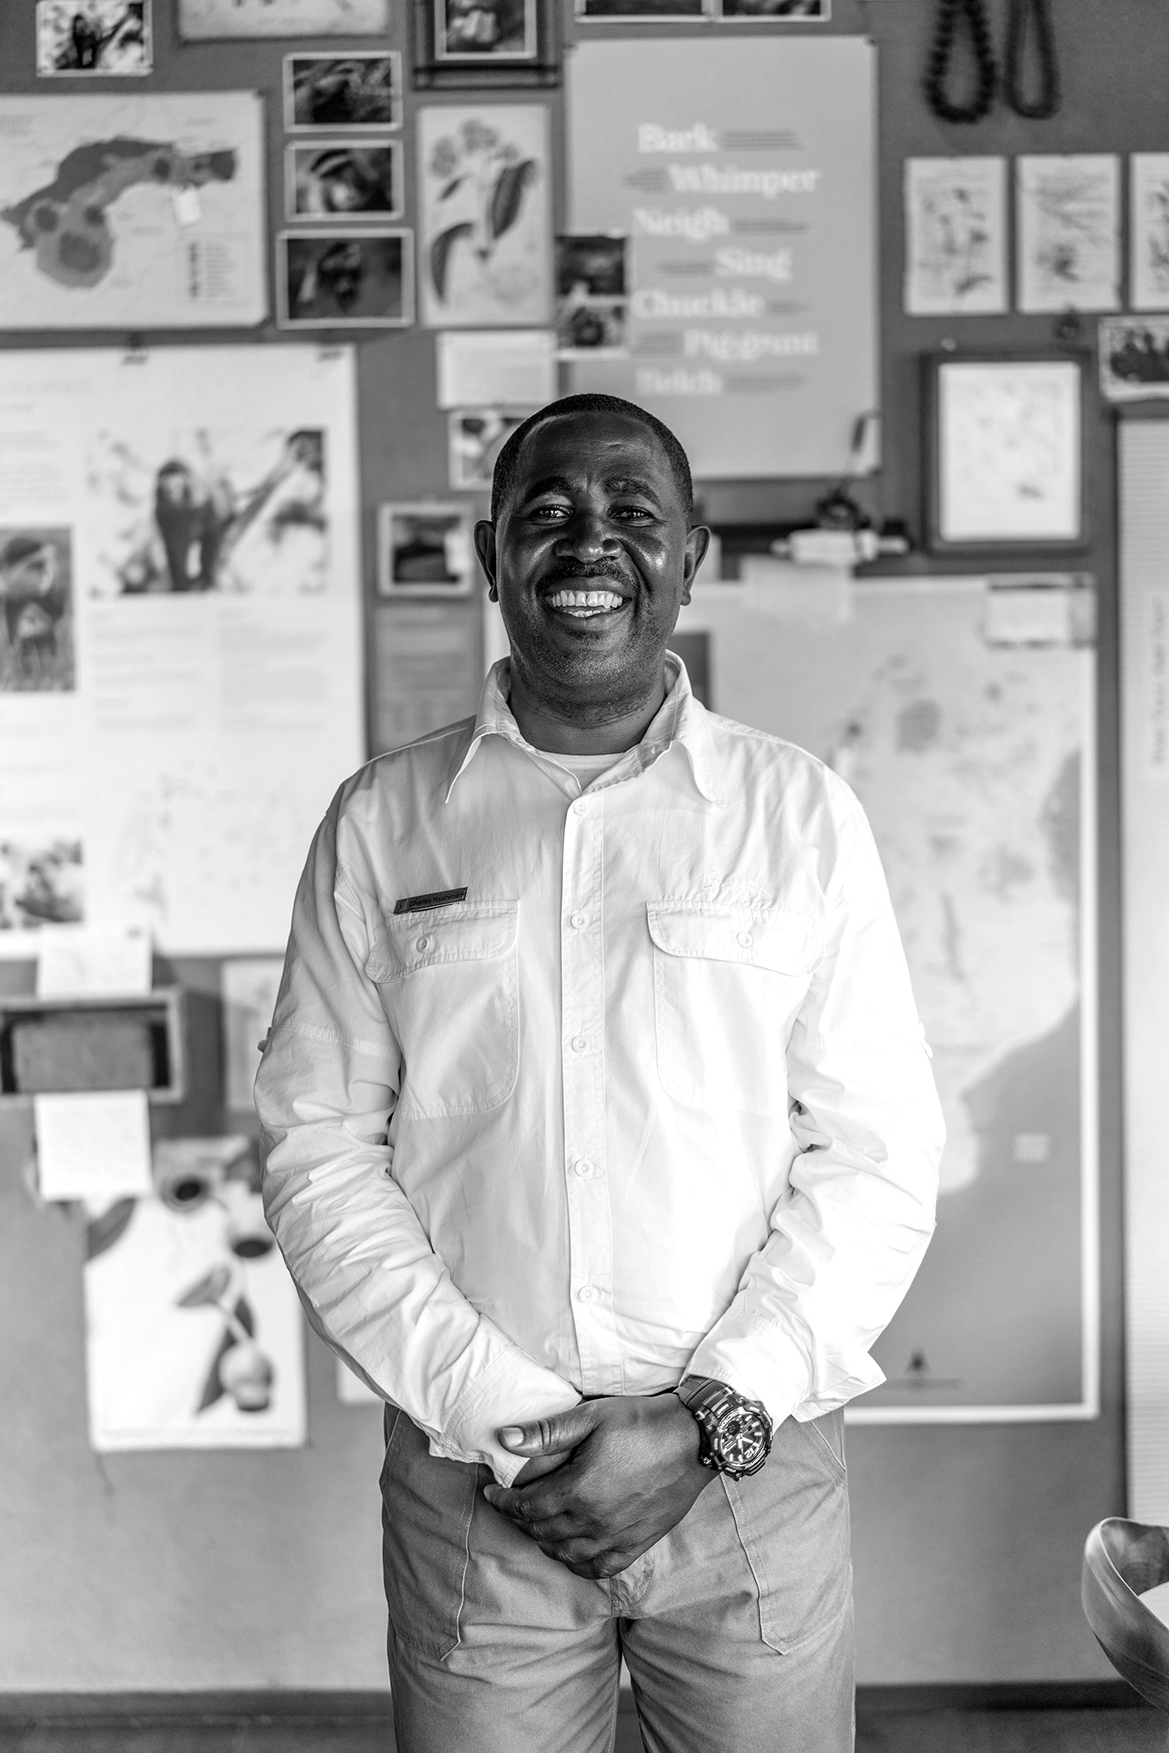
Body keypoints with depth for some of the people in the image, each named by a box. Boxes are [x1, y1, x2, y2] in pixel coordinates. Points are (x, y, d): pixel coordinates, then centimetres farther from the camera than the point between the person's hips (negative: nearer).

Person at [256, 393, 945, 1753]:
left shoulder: (801, 814, 0)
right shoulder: (381, 822, 1)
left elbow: (878, 1157, -3)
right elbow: (317, 1147, -2)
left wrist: (708, 1419, -11)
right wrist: (501, 1418, -10)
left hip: (751, 1475, 0)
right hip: (469, 1481, 0)